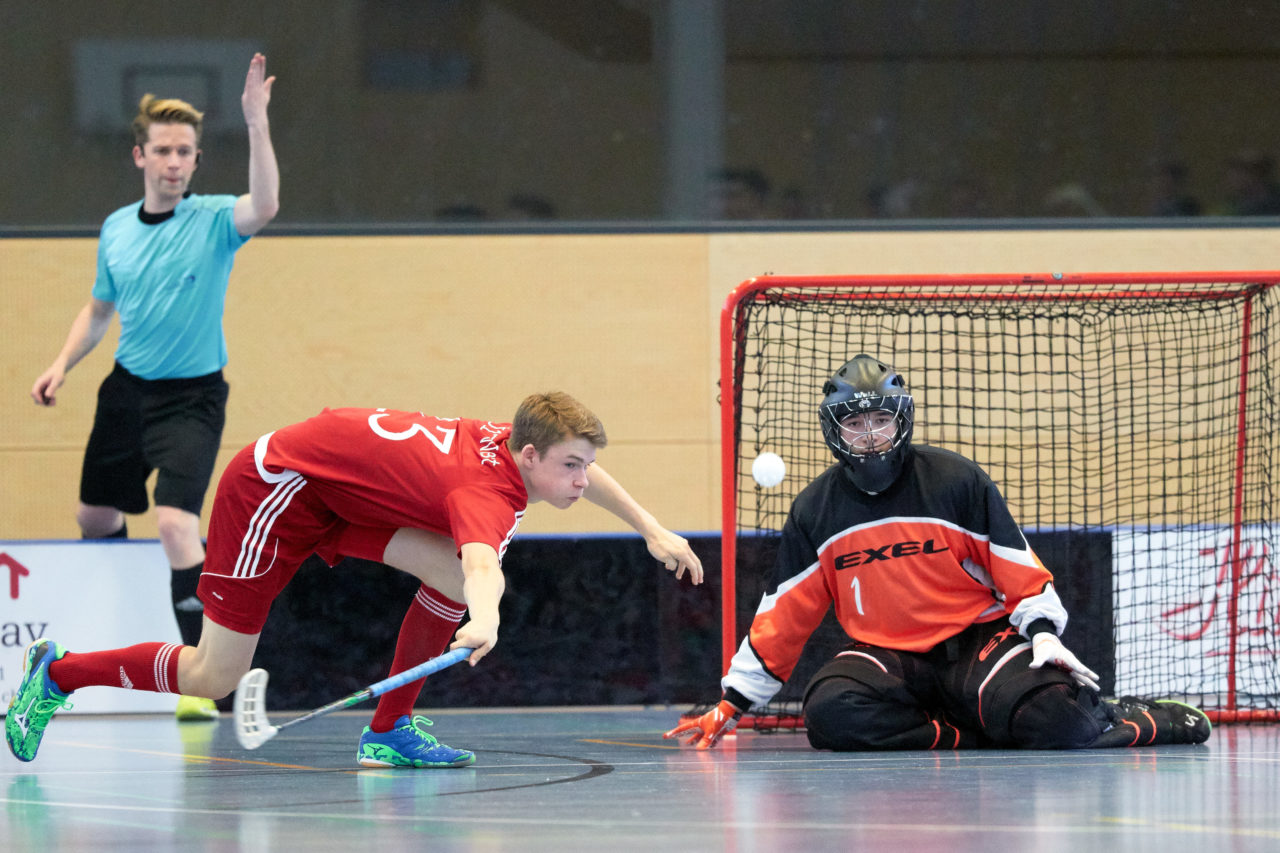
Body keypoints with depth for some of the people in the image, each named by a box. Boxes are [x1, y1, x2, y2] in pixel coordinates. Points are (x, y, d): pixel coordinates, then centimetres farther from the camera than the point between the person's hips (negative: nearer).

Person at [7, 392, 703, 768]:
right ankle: (56, 674, 16)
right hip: (275, 484, -9)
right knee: (211, 677, -5)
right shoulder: (489, 492, -31)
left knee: (448, 576, -14)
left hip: (339, 497, 9)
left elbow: (582, 470, 20)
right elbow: (482, 562, -55)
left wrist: (651, 529, 20)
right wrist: (485, 620, -75)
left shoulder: (521, 445, -5)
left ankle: (387, 732, -2)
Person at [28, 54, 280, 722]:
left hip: (192, 396, -6)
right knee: (94, 518, 16)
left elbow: (264, 206, -36)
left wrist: (256, 123, -45)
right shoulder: (116, 229, 4)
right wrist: (63, 364, 7)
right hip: (127, 389, 6)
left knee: (175, 521, -23)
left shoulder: (213, 221, -12)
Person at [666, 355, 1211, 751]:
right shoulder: (816, 510, 5)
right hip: (884, 652, 2)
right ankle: (974, 737, -23)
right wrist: (732, 707, 6)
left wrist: (1045, 636, -14)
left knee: (1053, 721, -31)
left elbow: (1019, 570, 1)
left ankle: (1133, 724, 3)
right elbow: (783, 615, 10)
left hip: (977, 638, -2)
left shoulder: (956, 482, -4)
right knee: (829, 712, -33)